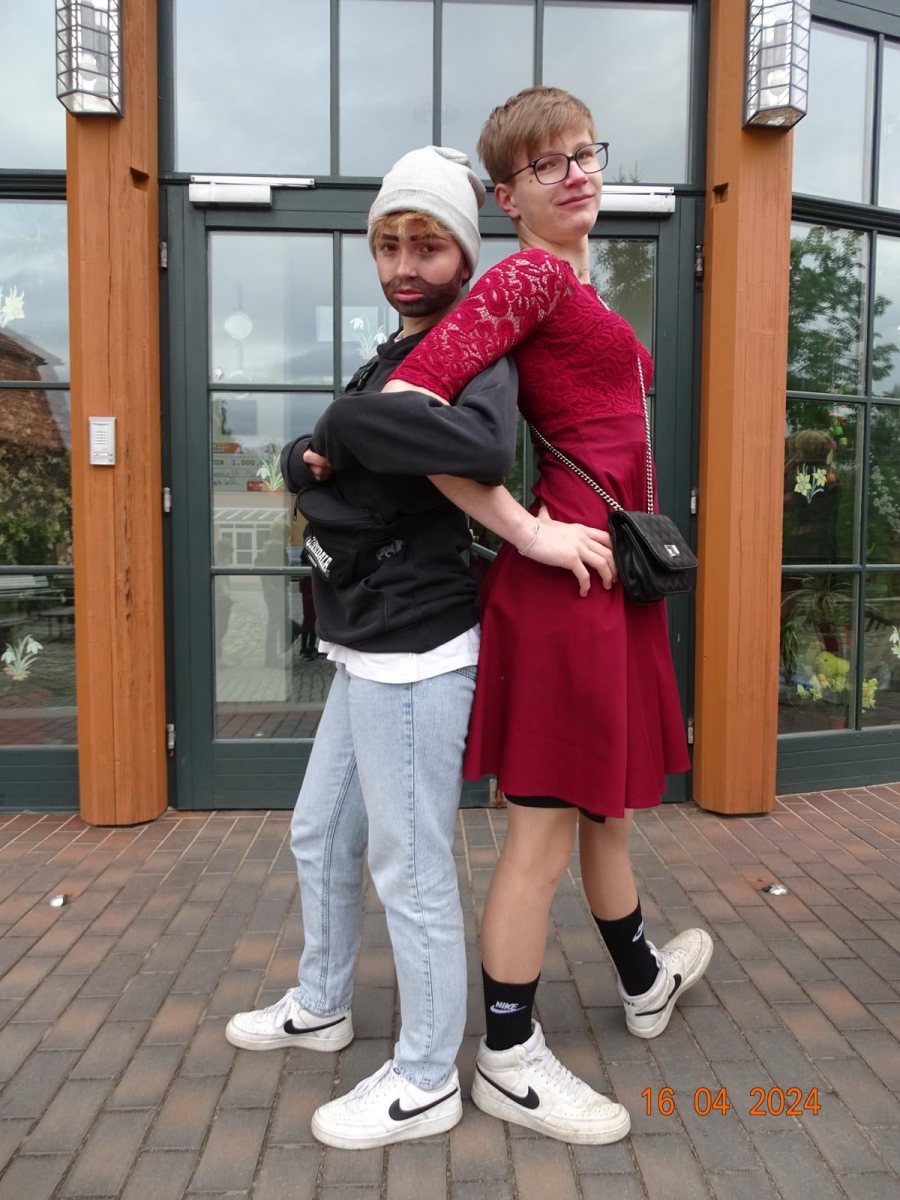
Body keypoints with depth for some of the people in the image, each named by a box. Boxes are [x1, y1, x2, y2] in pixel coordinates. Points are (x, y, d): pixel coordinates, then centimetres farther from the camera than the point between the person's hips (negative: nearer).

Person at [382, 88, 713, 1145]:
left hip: (608, 571, 10)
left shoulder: (577, 289, 19)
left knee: (609, 799, 23)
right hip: (569, 571, -10)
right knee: (546, 826, 1)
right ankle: (509, 1063, 20)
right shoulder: (533, 275, -9)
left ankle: (645, 983, 46)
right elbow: (407, 398, -21)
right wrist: (518, 527, -20)